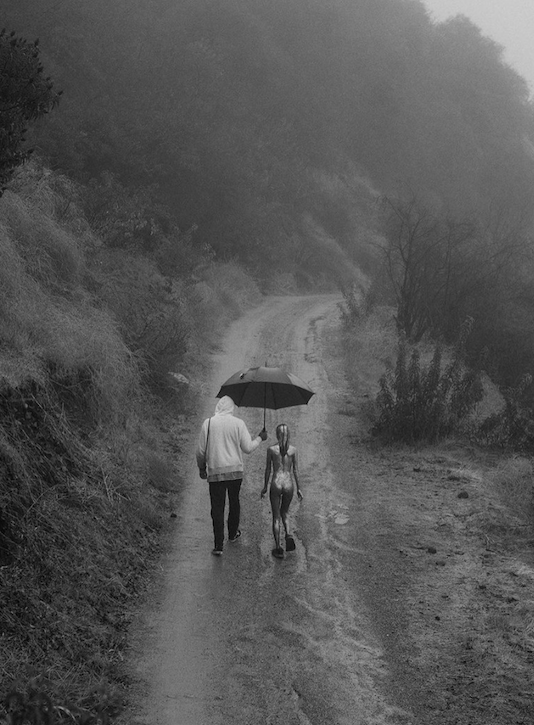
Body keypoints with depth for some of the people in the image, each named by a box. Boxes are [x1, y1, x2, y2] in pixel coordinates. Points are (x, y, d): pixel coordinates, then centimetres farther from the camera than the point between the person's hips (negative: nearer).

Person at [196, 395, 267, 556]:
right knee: (234, 502, 22)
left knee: (217, 507, 0)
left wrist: (201, 467, 15)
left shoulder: (208, 423, -3)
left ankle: (218, 545, -6)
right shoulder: (238, 423, -4)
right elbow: (248, 448, -4)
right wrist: (260, 438, 14)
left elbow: (201, 450, -1)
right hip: (235, 470, 1)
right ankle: (233, 533, 38)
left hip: (215, 472, -1)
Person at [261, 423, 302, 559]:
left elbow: (268, 470, 0)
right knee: (285, 512, 25)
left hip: (276, 484, -2)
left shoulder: (271, 449, -6)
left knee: (276, 517, 8)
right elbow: (296, 471, 0)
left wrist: (265, 486, 12)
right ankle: (288, 535, 0)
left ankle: (278, 548, 8)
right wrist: (299, 488, 9)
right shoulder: (293, 450, -3)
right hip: (288, 485, 2)